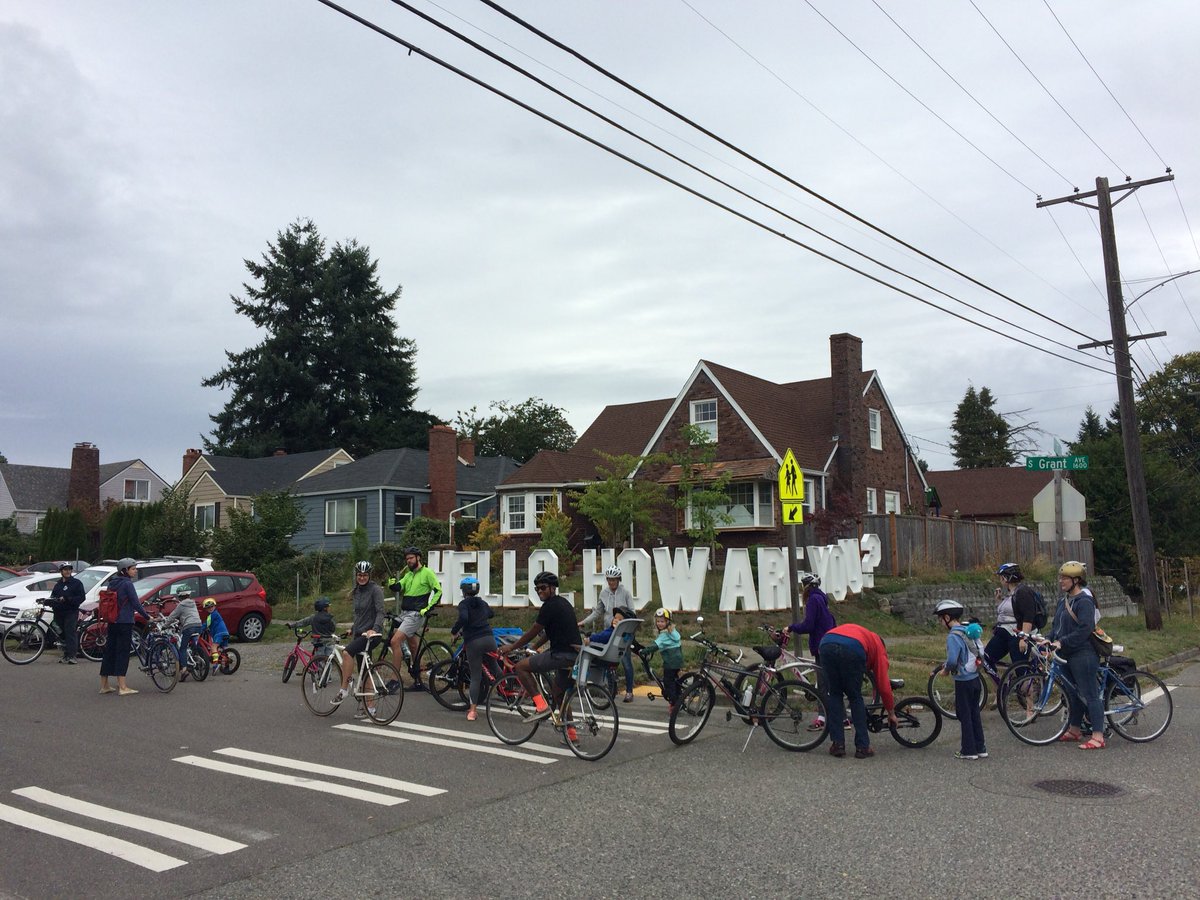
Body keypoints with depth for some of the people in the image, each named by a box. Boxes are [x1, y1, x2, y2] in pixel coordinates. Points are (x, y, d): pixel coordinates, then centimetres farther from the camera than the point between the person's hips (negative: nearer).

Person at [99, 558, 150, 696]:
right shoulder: (127, 584, -12)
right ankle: (122, 687, -6)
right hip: (124, 622, -8)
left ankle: (104, 685, 18)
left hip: (112, 622, 8)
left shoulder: (112, 583, 12)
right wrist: (147, 616, -4)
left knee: (109, 651, 12)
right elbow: (136, 603, -13)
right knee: (123, 652, -6)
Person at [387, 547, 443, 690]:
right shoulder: (408, 575, 17)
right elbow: (398, 587, 2)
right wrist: (392, 583, -20)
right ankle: (418, 681, 20)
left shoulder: (427, 572, -5)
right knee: (413, 647, 13)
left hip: (415, 615, -8)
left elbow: (438, 591, -10)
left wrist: (428, 608, -17)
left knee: (395, 641, -18)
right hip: (404, 614, 8)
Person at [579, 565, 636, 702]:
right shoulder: (604, 592, 3)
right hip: (608, 630, 4)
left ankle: (629, 691, 6)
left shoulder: (625, 592, -6)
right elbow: (597, 612, 9)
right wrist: (583, 622, 1)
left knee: (626, 661, -4)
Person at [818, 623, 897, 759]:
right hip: (852, 651, -3)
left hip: (826, 644, 3)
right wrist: (891, 713, 43)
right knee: (855, 698, 17)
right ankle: (863, 747, 19)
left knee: (834, 695, 20)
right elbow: (883, 685, 30)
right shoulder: (879, 647, 33)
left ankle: (837, 744, 18)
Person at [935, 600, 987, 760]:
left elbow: (952, 660, -29)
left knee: (964, 715, 4)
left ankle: (968, 750, 12)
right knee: (974, 713, 16)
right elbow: (979, 654, 13)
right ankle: (980, 748, 24)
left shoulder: (953, 636, -20)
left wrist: (946, 670, -7)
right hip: (975, 679, 8)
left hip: (963, 682, -8)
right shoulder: (970, 632, 5)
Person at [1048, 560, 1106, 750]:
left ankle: (1098, 737, -2)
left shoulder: (1084, 601, -15)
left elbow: (1084, 630, -22)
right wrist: (1049, 639, 1)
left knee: (1090, 694, -5)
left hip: (1083, 655, -9)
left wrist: (1062, 642, -23)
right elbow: (1057, 626, 17)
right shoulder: (1064, 600, 13)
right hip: (1067, 655, 9)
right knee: (1073, 693, 17)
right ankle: (1074, 730, 28)